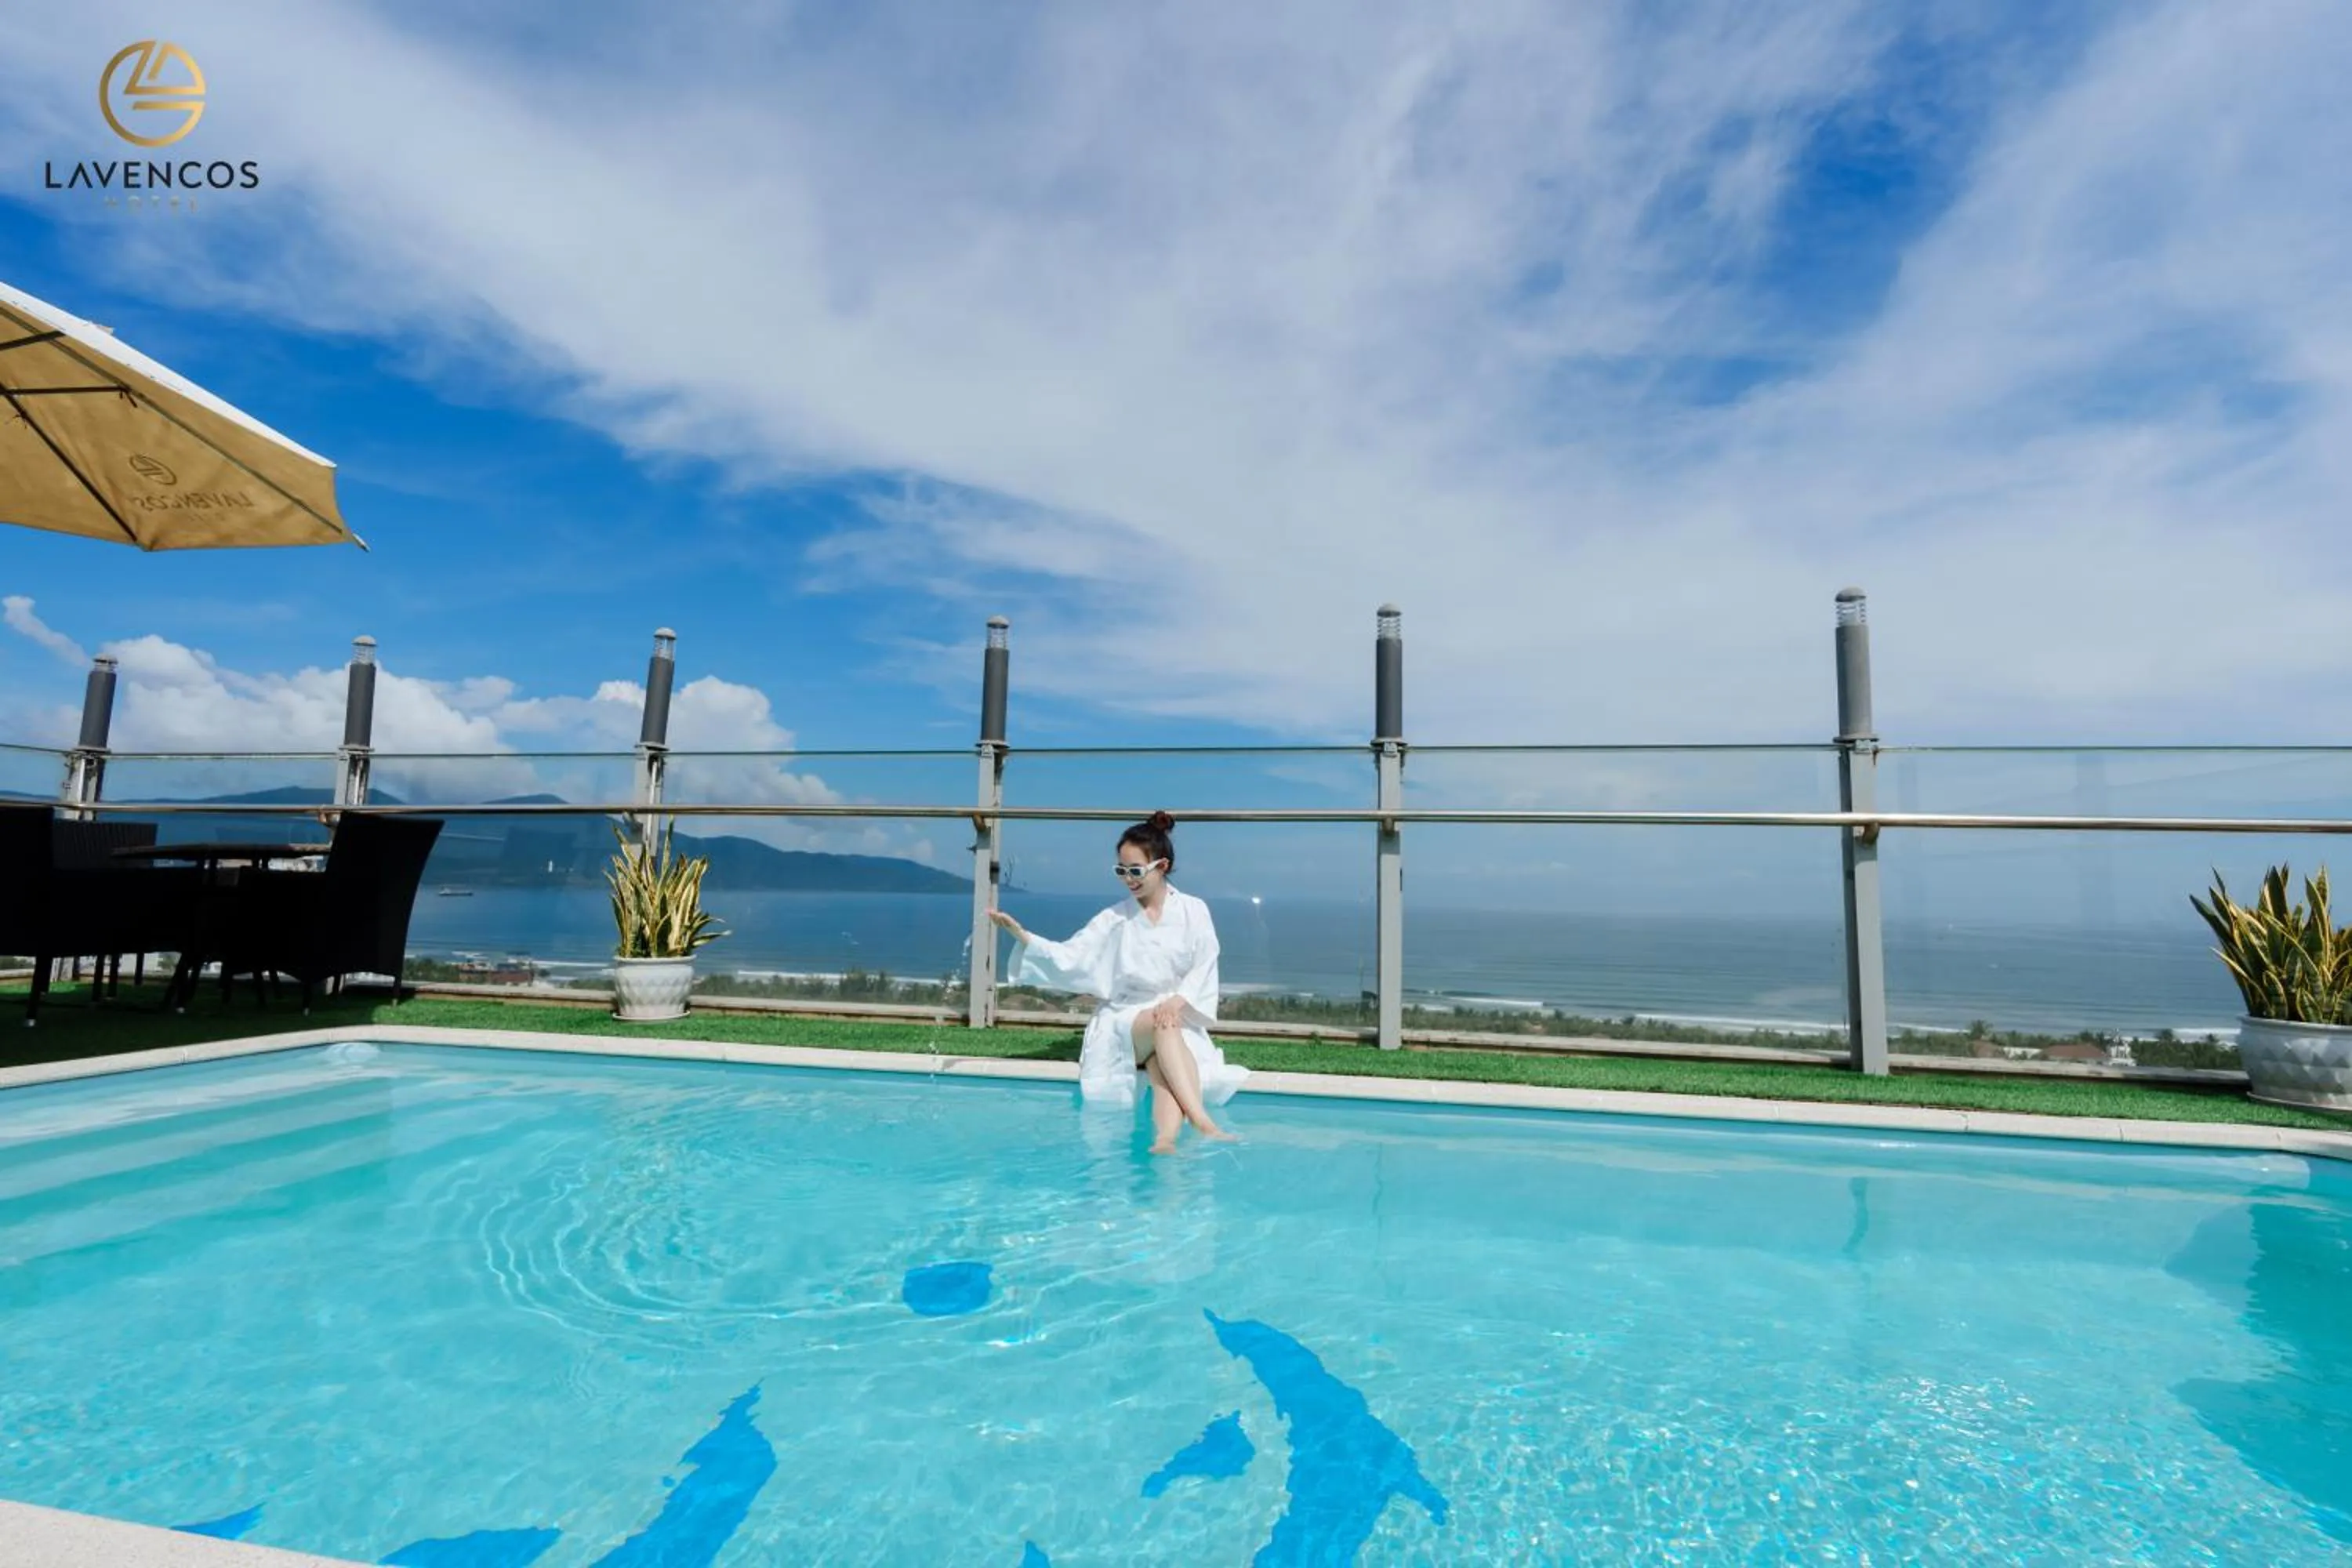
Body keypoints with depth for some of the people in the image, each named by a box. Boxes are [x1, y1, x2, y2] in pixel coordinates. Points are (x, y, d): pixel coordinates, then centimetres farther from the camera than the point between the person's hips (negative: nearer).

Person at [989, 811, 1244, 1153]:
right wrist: (1021, 935, -15)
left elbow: (1204, 970, 0)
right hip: (1123, 1020, 0)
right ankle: (1202, 1123, -50)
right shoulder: (1115, 918, 4)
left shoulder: (1193, 911, 3)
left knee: (1164, 1062, -35)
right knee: (1163, 1027, -36)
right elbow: (1070, 958, -2)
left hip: (1178, 1018, 0)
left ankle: (1164, 1140, -60)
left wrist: (1177, 1001, -19)